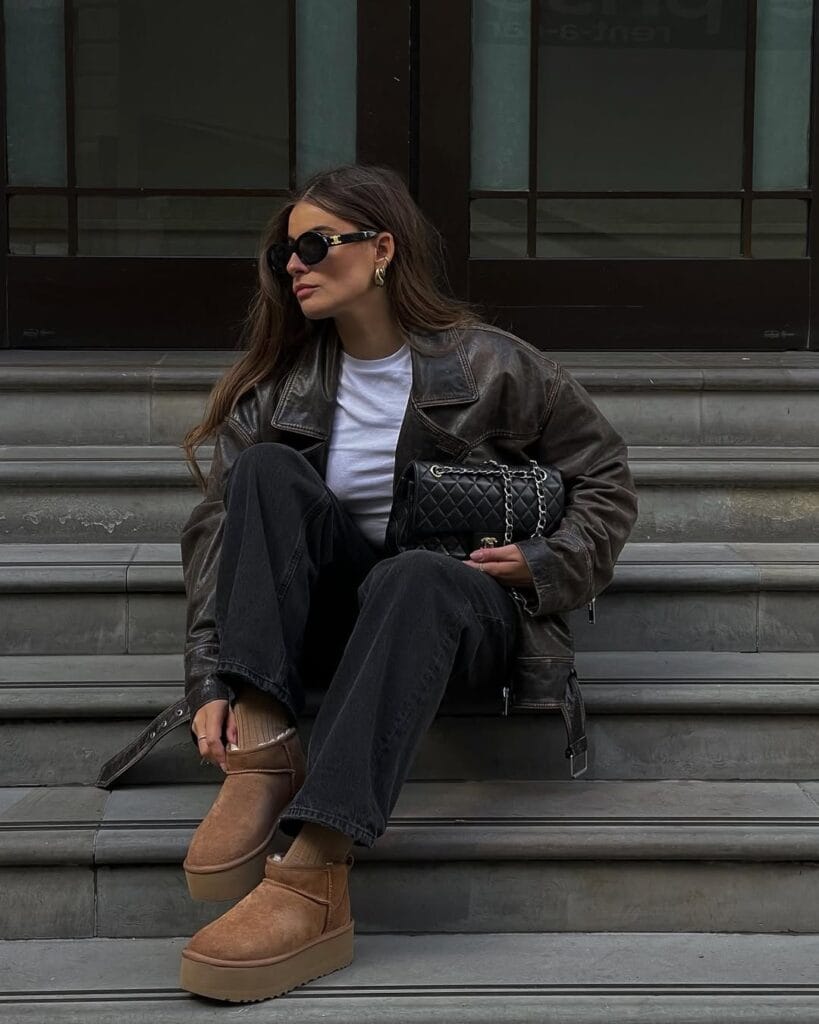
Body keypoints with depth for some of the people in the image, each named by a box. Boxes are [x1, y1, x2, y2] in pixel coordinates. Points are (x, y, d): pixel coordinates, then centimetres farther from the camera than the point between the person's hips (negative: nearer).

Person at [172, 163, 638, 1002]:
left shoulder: (488, 366, 1)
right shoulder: (281, 386, 8)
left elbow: (606, 481, 8)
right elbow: (215, 527, -2)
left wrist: (544, 567, -11)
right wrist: (211, 683, -16)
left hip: (466, 616, -3)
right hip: (337, 616, 3)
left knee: (411, 577, -39)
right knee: (268, 467, -22)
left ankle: (315, 884, -51)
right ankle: (261, 755, -36)